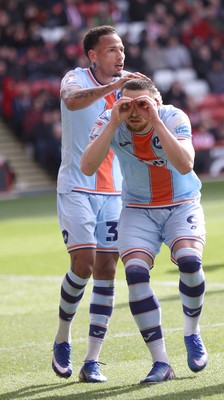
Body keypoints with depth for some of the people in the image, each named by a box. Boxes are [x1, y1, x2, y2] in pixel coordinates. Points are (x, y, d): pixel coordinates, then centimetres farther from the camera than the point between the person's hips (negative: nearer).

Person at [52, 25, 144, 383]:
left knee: (106, 271, -2)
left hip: (112, 192, 5)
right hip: (76, 189, -4)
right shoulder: (76, 79, -7)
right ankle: (62, 338, 9)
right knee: (84, 262, -15)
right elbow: (73, 100, -31)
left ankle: (92, 361, 1)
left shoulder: (125, 88, 8)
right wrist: (111, 87, -44)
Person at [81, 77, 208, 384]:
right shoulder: (109, 123, -16)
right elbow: (87, 167, -31)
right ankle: (160, 362, -11)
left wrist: (156, 122, -41)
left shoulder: (174, 118, -21)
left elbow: (185, 165, -37)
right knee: (136, 274, -20)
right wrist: (113, 123, -37)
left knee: (189, 261, -27)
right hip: (138, 211, 1)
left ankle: (192, 334, 2)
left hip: (182, 205, -1)